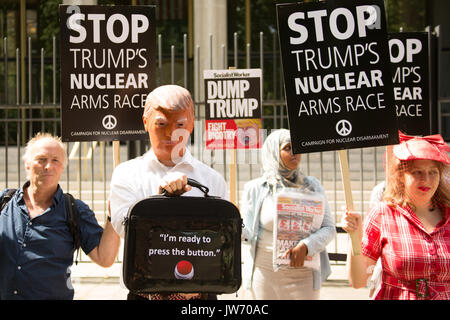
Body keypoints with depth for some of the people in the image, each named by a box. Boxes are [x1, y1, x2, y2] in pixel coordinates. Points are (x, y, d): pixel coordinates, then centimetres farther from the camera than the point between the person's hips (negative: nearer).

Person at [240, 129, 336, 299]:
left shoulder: (311, 186, 6)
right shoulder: (255, 188, 2)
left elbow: (329, 228, 3)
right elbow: (247, 232, 4)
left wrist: (306, 246, -15)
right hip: (265, 275, -1)